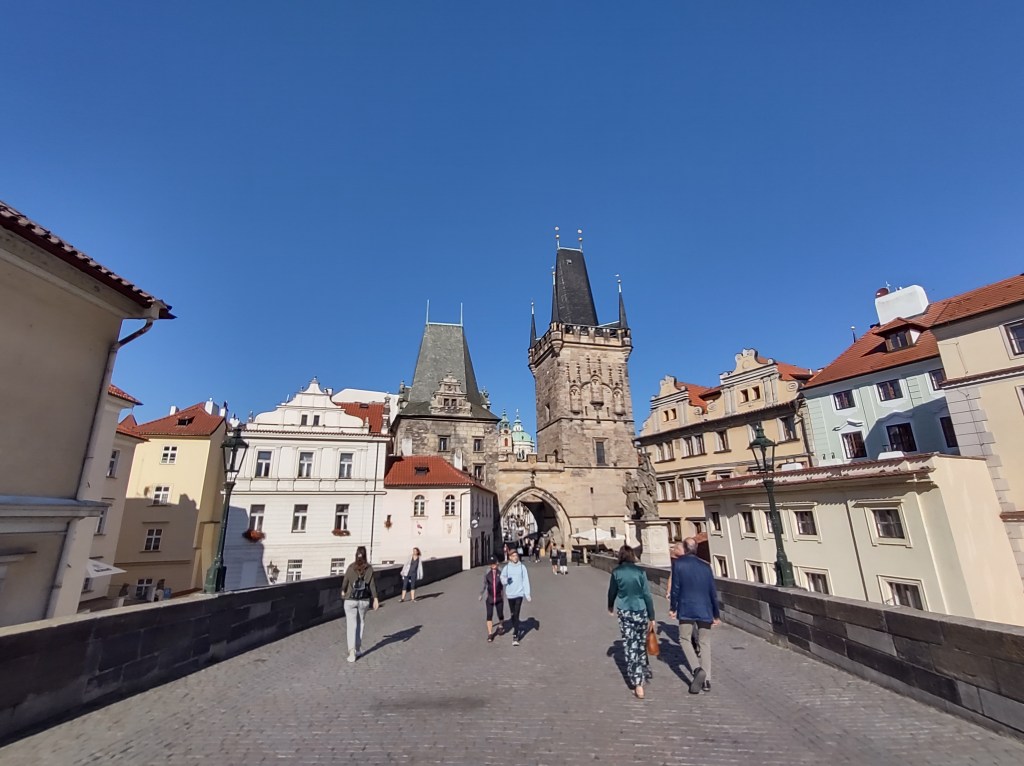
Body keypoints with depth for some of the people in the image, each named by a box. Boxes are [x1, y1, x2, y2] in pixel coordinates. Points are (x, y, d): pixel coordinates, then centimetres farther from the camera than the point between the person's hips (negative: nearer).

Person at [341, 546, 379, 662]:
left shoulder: (351, 567, -10)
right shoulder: (369, 568, -8)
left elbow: (345, 581, 0)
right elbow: (372, 584, -8)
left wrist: (343, 591, 21)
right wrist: (375, 599, -3)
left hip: (350, 600, -2)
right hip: (364, 600, 2)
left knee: (351, 625, 3)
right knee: (361, 623, 20)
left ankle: (352, 651, -7)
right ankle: (358, 648, 28)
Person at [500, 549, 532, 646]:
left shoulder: (522, 567, -4)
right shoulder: (506, 568, -1)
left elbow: (525, 580, -3)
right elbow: (502, 580, 3)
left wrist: (527, 594, -6)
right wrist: (506, 580, -21)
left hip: (519, 594, -2)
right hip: (510, 594, 2)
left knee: (516, 615, -8)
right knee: (512, 614, 16)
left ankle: (515, 637, -5)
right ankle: (515, 630, 38)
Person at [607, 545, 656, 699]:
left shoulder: (616, 572, -5)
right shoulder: (640, 571, -7)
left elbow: (612, 592, 7)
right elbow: (647, 595, -6)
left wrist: (610, 607, 26)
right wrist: (652, 617, 2)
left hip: (624, 613, -1)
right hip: (641, 611, 1)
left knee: (630, 647, 5)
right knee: (641, 645, 21)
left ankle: (638, 684, 3)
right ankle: (644, 672, 37)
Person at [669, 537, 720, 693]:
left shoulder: (678, 563, -6)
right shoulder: (705, 566, 4)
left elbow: (675, 588, -6)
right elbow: (713, 592, 7)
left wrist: (672, 608, 6)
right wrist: (716, 614, 17)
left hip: (686, 609, -3)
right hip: (705, 610, 4)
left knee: (685, 639, 11)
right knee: (704, 643, 15)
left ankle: (697, 669, -8)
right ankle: (706, 680, 15)